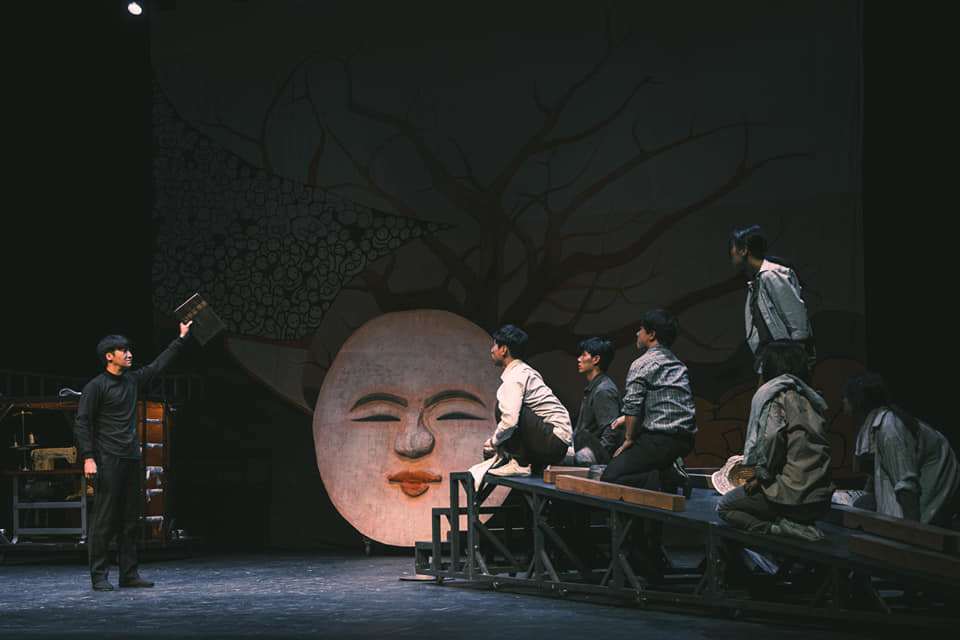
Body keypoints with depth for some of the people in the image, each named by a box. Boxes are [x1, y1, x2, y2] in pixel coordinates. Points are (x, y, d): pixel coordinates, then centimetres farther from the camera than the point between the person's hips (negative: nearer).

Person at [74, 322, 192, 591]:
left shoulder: (132, 380, 14)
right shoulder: (96, 386, -6)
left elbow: (158, 365, 27)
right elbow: (82, 423, -9)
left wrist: (181, 339, 31)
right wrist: (88, 457, -17)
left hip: (131, 460, 7)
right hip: (107, 462, -7)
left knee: (131, 520, 7)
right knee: (104, 520, -7)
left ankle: (129, 574, 12)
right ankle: (99, 576, -4)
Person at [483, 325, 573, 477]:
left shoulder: (514, 378, -14)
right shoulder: (526, 371, 17)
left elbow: (510, 421, -25)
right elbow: (515, 417, 24)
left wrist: (493, 442, -8)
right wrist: (495, 441, 17)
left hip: (552, 443, -9)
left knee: (501, 407, -17)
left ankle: (520, 464, -14)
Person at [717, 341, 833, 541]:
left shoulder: (775, 394, -6)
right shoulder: (813, 400, 17)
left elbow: (771, 438, -20)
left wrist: (761, 477, -6)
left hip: (791, 497, -8)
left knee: (724, 506, 13)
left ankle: (778, 528, -10)